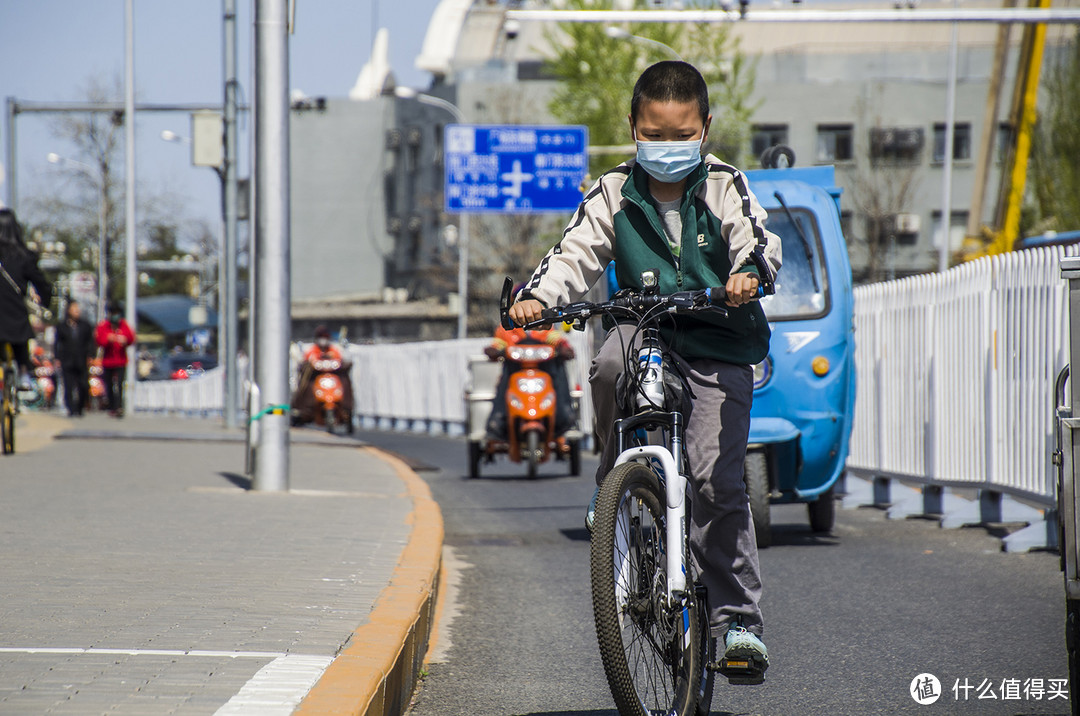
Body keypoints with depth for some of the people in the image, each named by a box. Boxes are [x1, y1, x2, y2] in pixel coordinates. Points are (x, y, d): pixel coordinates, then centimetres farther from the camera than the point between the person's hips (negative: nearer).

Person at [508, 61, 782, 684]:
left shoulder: (724, 188, 1)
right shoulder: (615, 194, 5)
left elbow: (759, 240, -12)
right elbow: (578, 253, -2)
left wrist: (749, 271, -36)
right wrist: (538, 296, -21)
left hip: (718, 349, -2)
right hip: (646, 330, 2)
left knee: (717, 479, -14)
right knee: (609, 367, -36)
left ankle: (738, 617, -6)